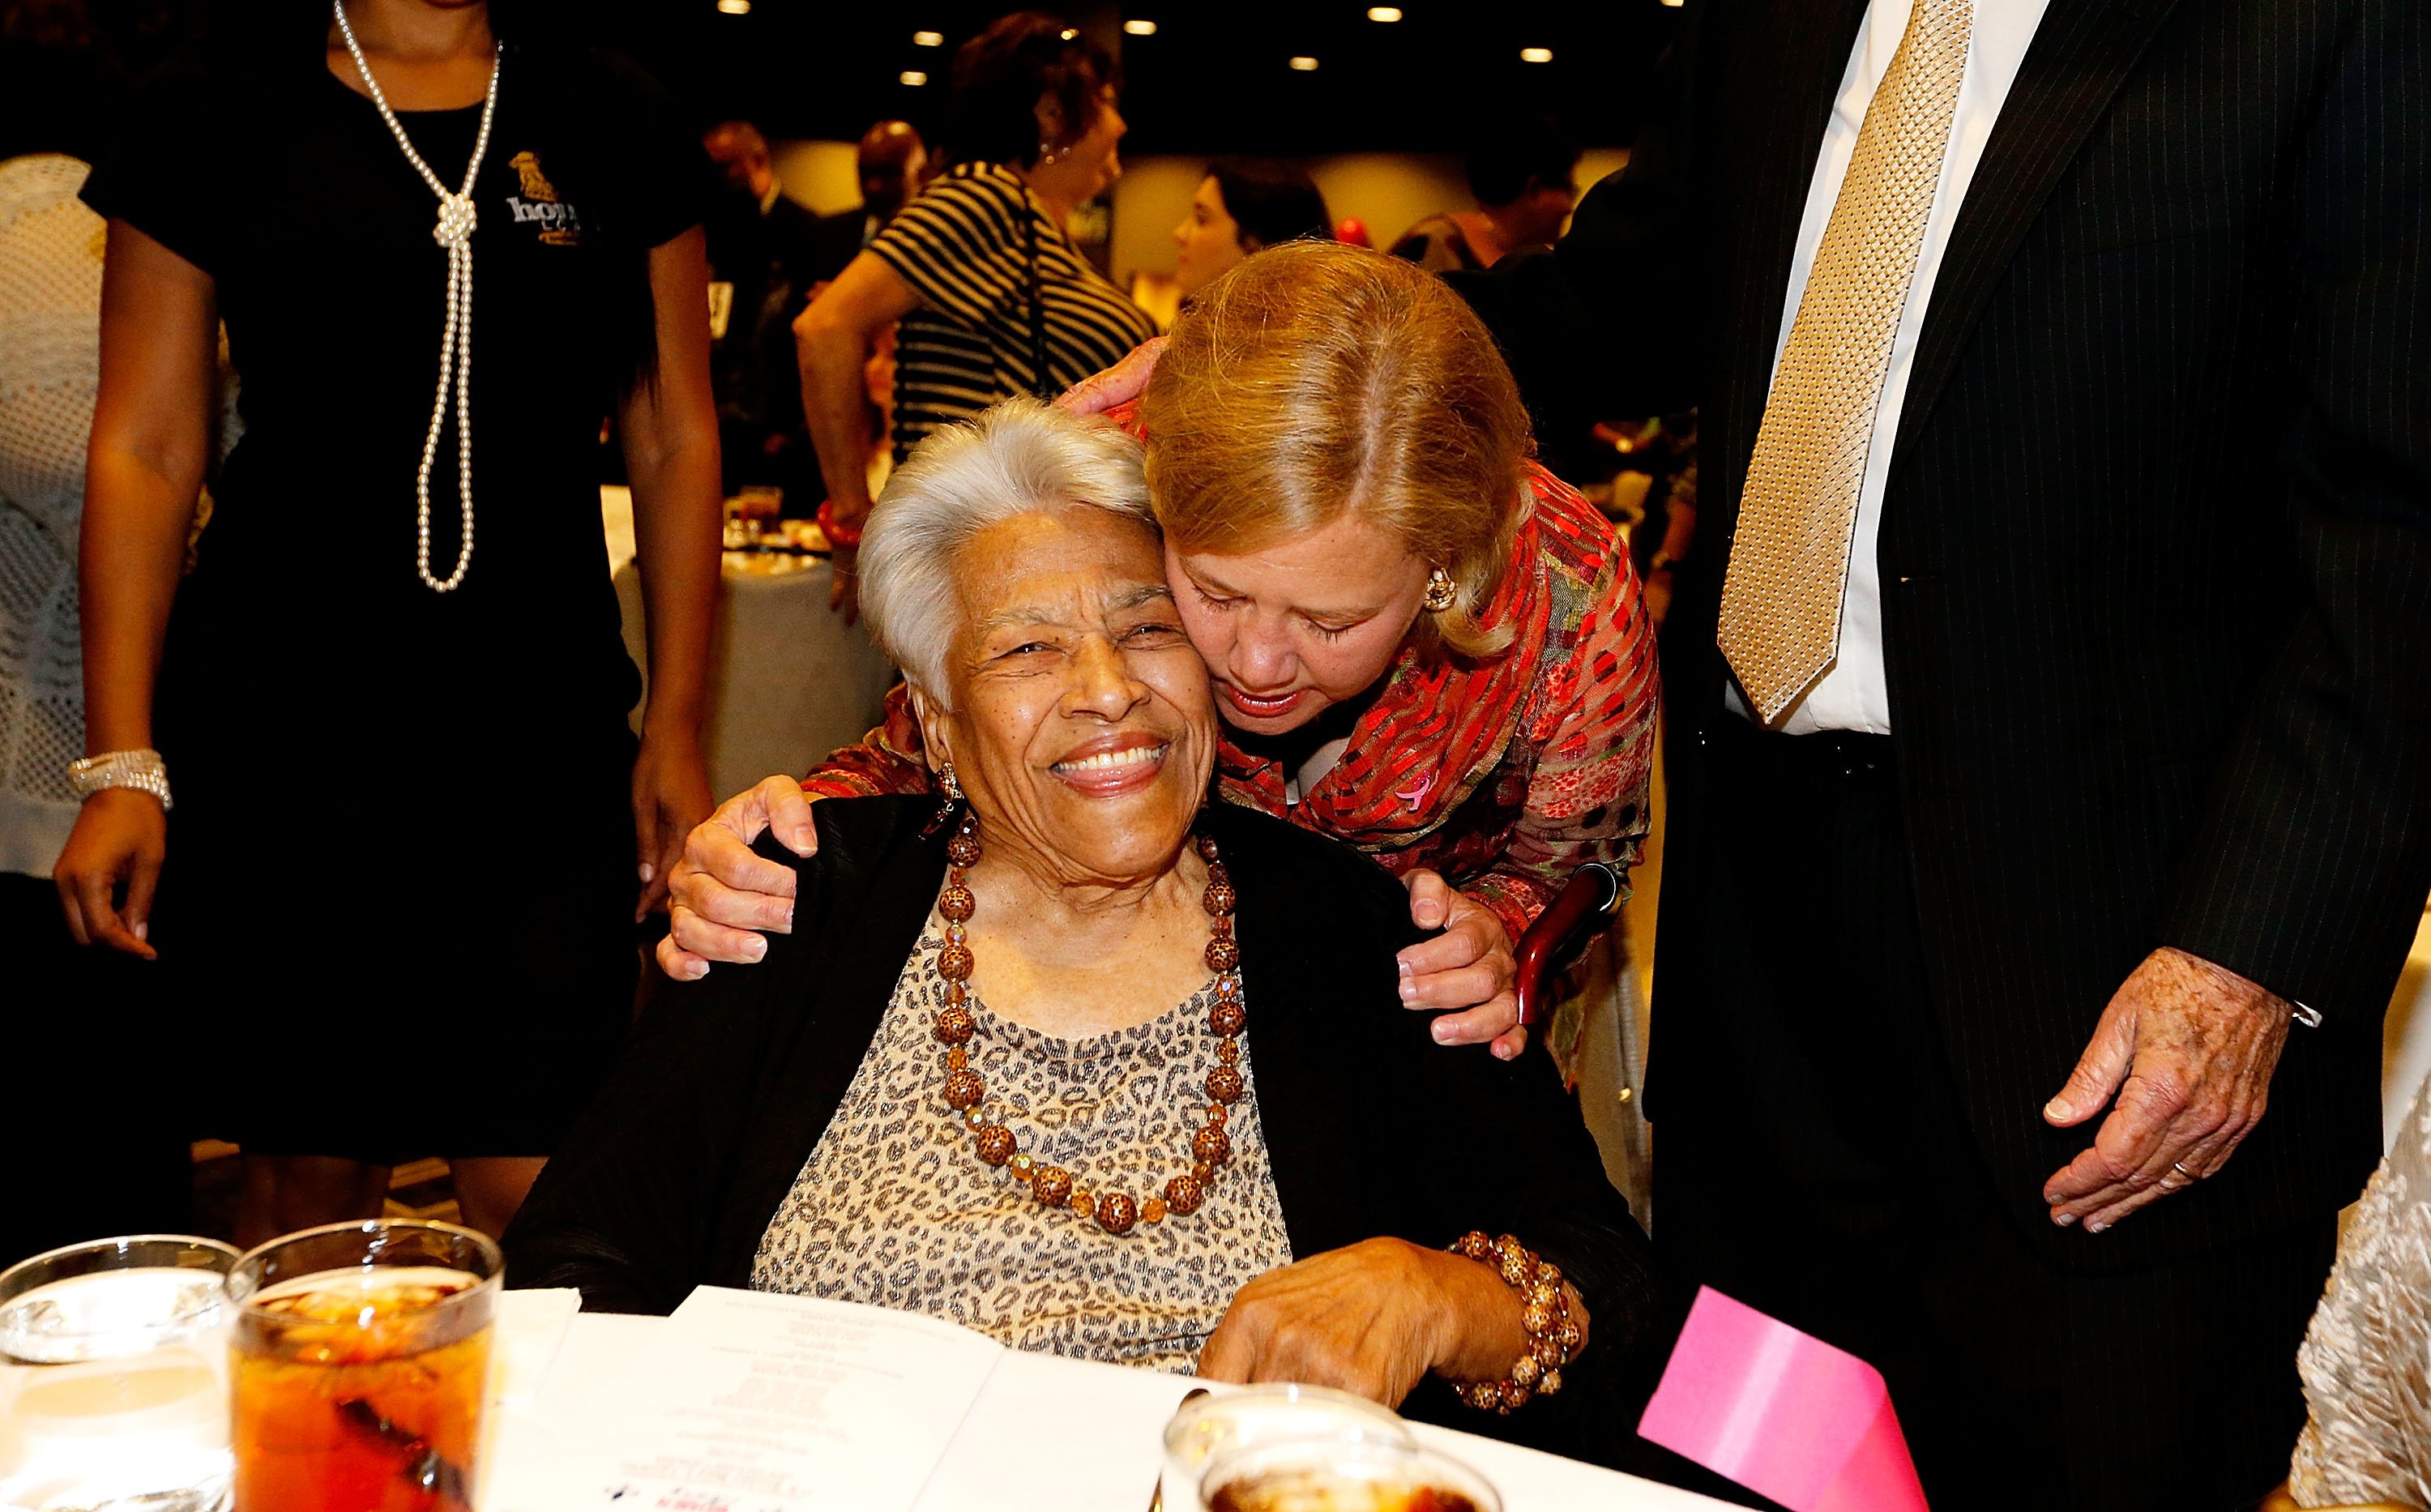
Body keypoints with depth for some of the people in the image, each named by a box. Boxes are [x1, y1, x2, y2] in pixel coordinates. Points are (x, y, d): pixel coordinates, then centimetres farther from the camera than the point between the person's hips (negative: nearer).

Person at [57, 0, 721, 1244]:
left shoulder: (616, 128, 8)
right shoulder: (211, 123, 4)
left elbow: (675, 440, 10)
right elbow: (144, 452, 3)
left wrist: (675, 728, 5)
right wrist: (120, 762, -3)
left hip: (544, 726, 1)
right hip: (273, 723, -1)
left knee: (538, 1194, -5)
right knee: (309, 1173, 7)